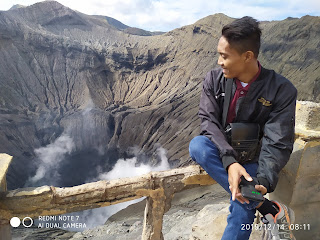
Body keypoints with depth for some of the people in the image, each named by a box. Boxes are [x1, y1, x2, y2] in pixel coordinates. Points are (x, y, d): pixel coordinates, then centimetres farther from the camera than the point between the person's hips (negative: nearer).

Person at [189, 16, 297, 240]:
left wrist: (263, 181, -34)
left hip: (251, 159, -2)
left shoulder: (282, 90, -14)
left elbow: (278, 143, -17)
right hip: (220, 152, 2)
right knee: (197, 145, -32)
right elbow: (208, 121, -16)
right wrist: (229, 160, -33)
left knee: (242, 206, -28)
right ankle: (272, 210, -26)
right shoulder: (214, 79, -8)